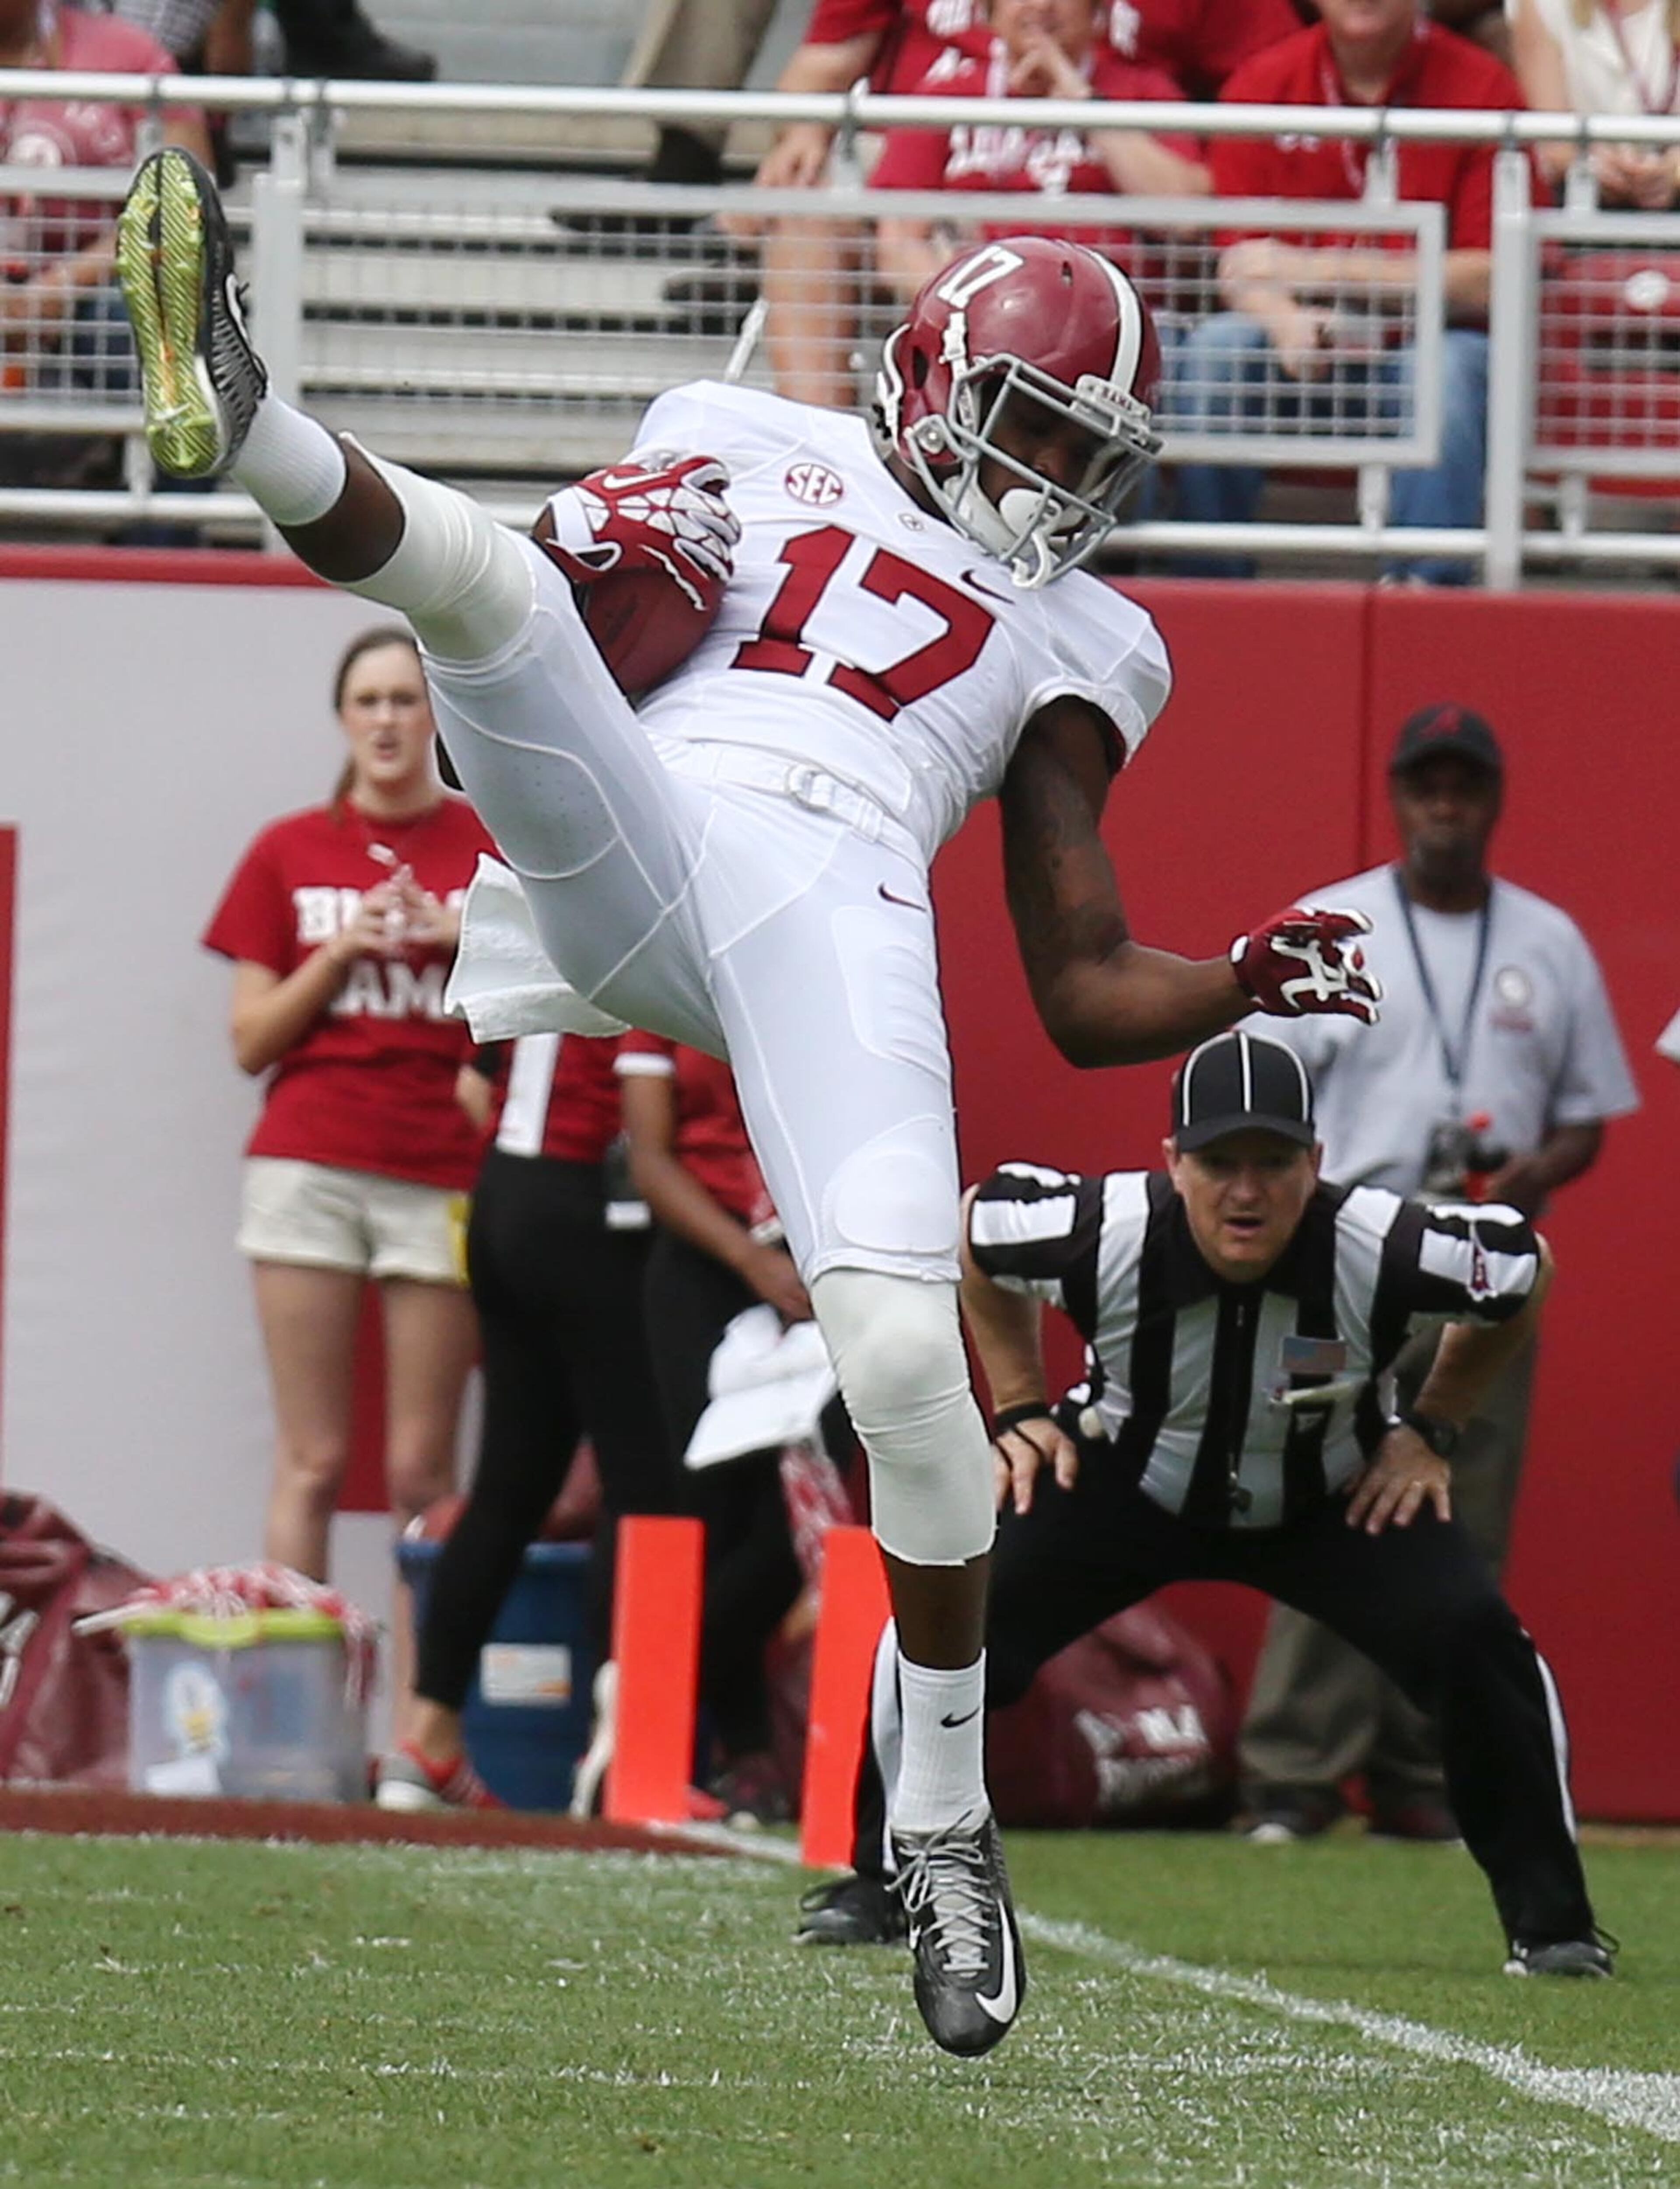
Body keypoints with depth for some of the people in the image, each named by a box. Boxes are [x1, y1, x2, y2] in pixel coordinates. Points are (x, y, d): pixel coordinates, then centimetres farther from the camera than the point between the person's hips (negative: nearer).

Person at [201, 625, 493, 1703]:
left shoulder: (497, 847, 6)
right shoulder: (290, 855, 10)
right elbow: (253, 1041, 8)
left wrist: (463, 945, -8)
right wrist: (339, 955, -6)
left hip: (443, 1174, -1)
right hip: (310, 1165, 1)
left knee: (423, 1468, -3)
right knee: (311, 1460, -3)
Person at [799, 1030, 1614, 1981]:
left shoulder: (1385, 1251, -32)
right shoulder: (1104, 1232, -30)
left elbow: (1526, 1270, -8)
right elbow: (976, 1229, -5)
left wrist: (1426, 1428, -6)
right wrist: (1021, 1408, -4)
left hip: (1335, 1500, 0)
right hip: (1129, 1482, 0)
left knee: (1471, 1635, -22)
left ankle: (1550, 1918, -4)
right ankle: (883, 1884, 4)